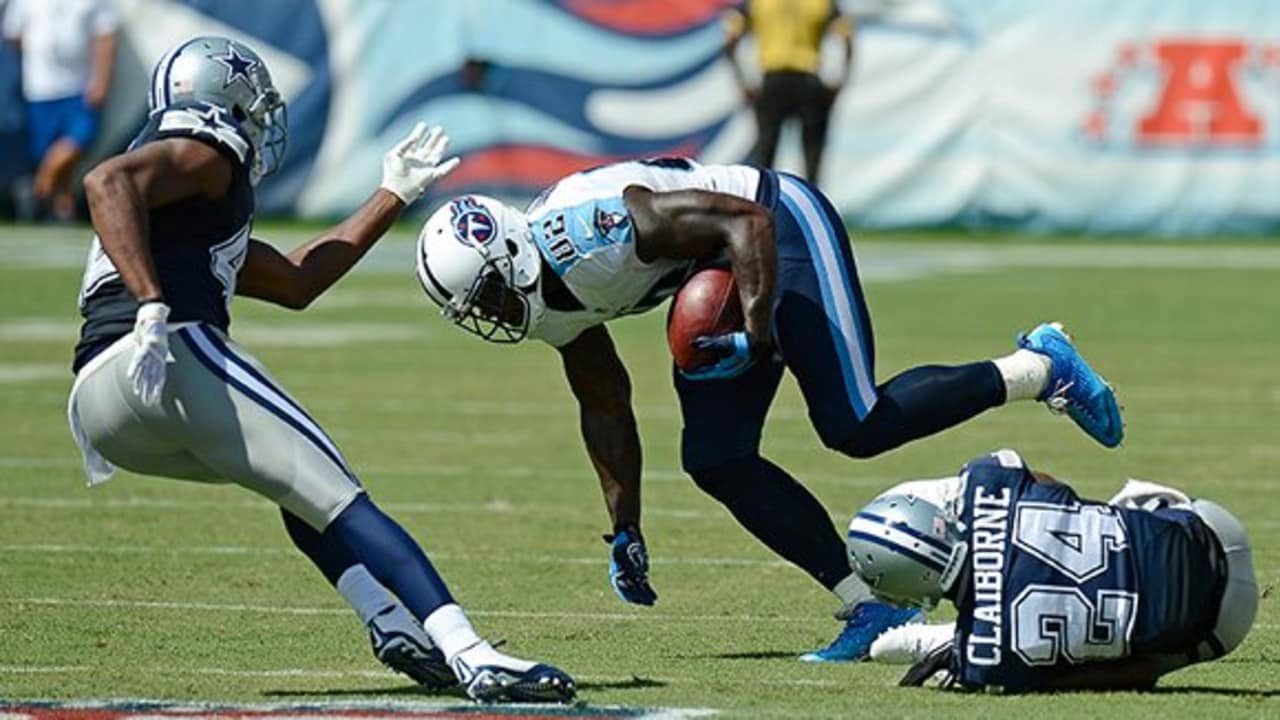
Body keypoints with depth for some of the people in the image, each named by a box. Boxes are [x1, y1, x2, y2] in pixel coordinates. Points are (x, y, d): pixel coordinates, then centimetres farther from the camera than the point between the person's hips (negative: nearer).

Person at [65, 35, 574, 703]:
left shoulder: (202, 213, 34)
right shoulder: (207, 153, 7)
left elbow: (296, 282, 39)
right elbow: (107, 182, -14)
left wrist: (392, 196, 44)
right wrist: (152, 308, -23)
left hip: (96, 412, 9)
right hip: (170, 354, -9)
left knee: (297, 485, 25)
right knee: (335, 497, -9)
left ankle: (391, 622, 5)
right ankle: (468, 652, -22)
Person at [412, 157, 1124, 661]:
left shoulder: (589, 226, -31)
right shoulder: (552, 306, -2)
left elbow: (746, 222, -30)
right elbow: (604, 405, 12)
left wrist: (757, 340, -34)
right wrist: (625, 530, 13)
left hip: (784, 229, -9)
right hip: (720, 279, 9)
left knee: (858, 426, -16)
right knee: (716, 461, -2)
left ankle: (1038, 367, 2)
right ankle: (869, 606, 2)